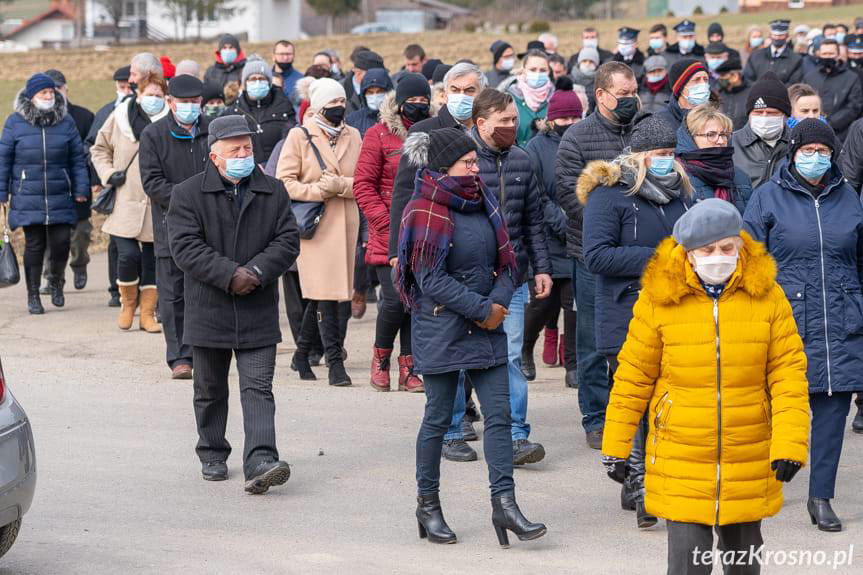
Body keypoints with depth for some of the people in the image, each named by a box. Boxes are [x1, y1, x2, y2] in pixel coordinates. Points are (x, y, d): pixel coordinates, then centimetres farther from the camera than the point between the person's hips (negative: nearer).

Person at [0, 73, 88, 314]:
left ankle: (57, 281, 24)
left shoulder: (66, 122, 6)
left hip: (60, 197, 1)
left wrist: (81, 189, 4)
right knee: (34, 245, 1)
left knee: (61, 241, -5)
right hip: (28, 197, -1)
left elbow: (78, 158, 9)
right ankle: (33, 296, 13)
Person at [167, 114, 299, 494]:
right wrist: (230, 274, -20)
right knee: (210, 390, 13)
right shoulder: (189, 194, -2)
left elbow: (288, 241, 1)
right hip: (209, 312, 0)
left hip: (259, 315, 0)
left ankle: (260, 462, -17)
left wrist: (257, 271, -16)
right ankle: (212, 454, 29)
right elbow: (185, 247, -12)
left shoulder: (273, 192, 6)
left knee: (258, 390, -9)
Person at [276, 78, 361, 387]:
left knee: (322, 294, 7)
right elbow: (284, 181, -4)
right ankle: (335, 361, -9)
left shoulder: (353, 136, 12)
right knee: (324, 292, -9)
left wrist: (340, 185, -12)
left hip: (344, 223, 4)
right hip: (314, 223, -4)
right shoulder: (299, 136, 0)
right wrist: (316, 190, -15)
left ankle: (303, 352, 22)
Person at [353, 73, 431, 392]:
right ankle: (380, 359, 13)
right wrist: (386, 224, -11)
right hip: (388, 238, -3)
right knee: (395, 300, -10)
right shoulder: (379, 135, -2)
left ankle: (408, 369, 11)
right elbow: (363, 185, -4)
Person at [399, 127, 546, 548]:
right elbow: (431, 278, -15)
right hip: (441, 327, -6)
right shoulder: (426, 211, -11)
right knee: (438, 417, 3)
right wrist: (483, 309, -15)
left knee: (499, 414, -1)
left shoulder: (483, 203, 10)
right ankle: (428, 505, 16)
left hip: (486, 326, 6)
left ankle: (504, 504, 0)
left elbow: (506, 262, 12)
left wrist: (499, 302, -7)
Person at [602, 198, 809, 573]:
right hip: (680, 462, -2)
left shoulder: (766, 295, -4)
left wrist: (790, 441, -13)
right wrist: (615, 447, 2)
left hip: (749, 460, 2)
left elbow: (788, 372, -3)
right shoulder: (659, 298, -6)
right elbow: (633, 376, 1)